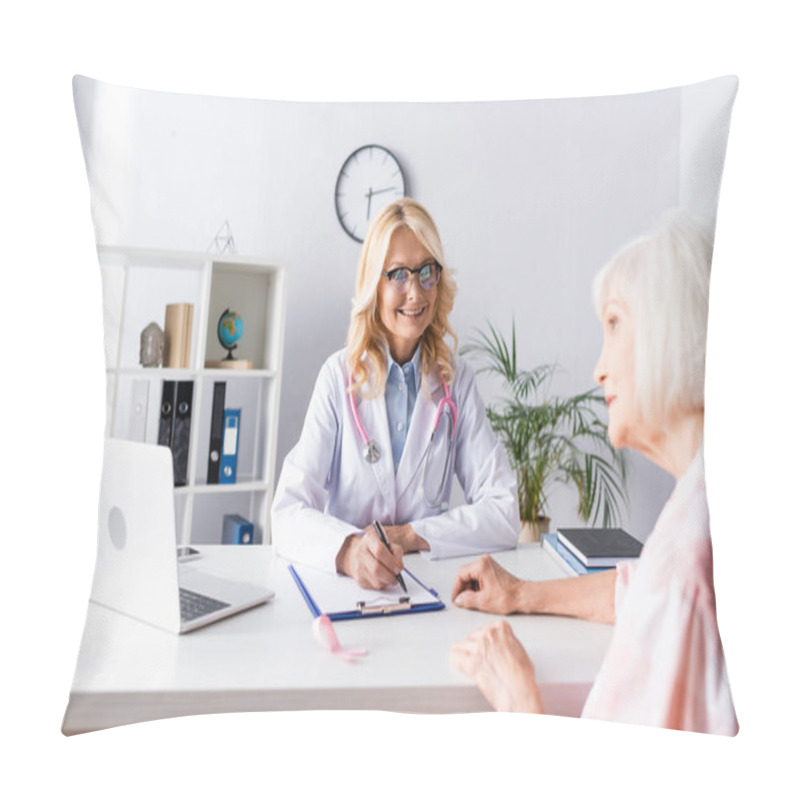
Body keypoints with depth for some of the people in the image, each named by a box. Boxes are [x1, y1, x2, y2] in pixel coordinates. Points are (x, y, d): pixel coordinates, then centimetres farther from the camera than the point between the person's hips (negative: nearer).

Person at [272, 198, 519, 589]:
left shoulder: (456, 381, 2)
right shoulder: (339, 376, -4)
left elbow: (504, 514, -1)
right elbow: (289, 512, -12)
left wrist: (410, 535, -12)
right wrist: (348, 549, -30)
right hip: (345, 583, -1)